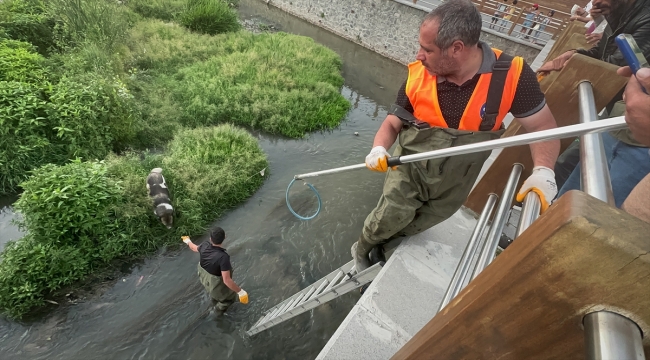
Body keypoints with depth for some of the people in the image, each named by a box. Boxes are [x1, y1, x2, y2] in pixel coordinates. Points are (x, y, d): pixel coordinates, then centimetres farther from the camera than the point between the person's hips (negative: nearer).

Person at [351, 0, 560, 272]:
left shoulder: (512, 74, -20)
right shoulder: (418, 76, -17)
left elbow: (543, 125, -9)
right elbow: (392, 124, -7)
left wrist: (543, 171, -26)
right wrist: (379, 149, -28)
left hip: (455, 181, 1)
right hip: (410, 169, 0)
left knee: (414, 226, 15)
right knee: (389, 219, -9)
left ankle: (382, 248, 46)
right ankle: (361, 251, 24)